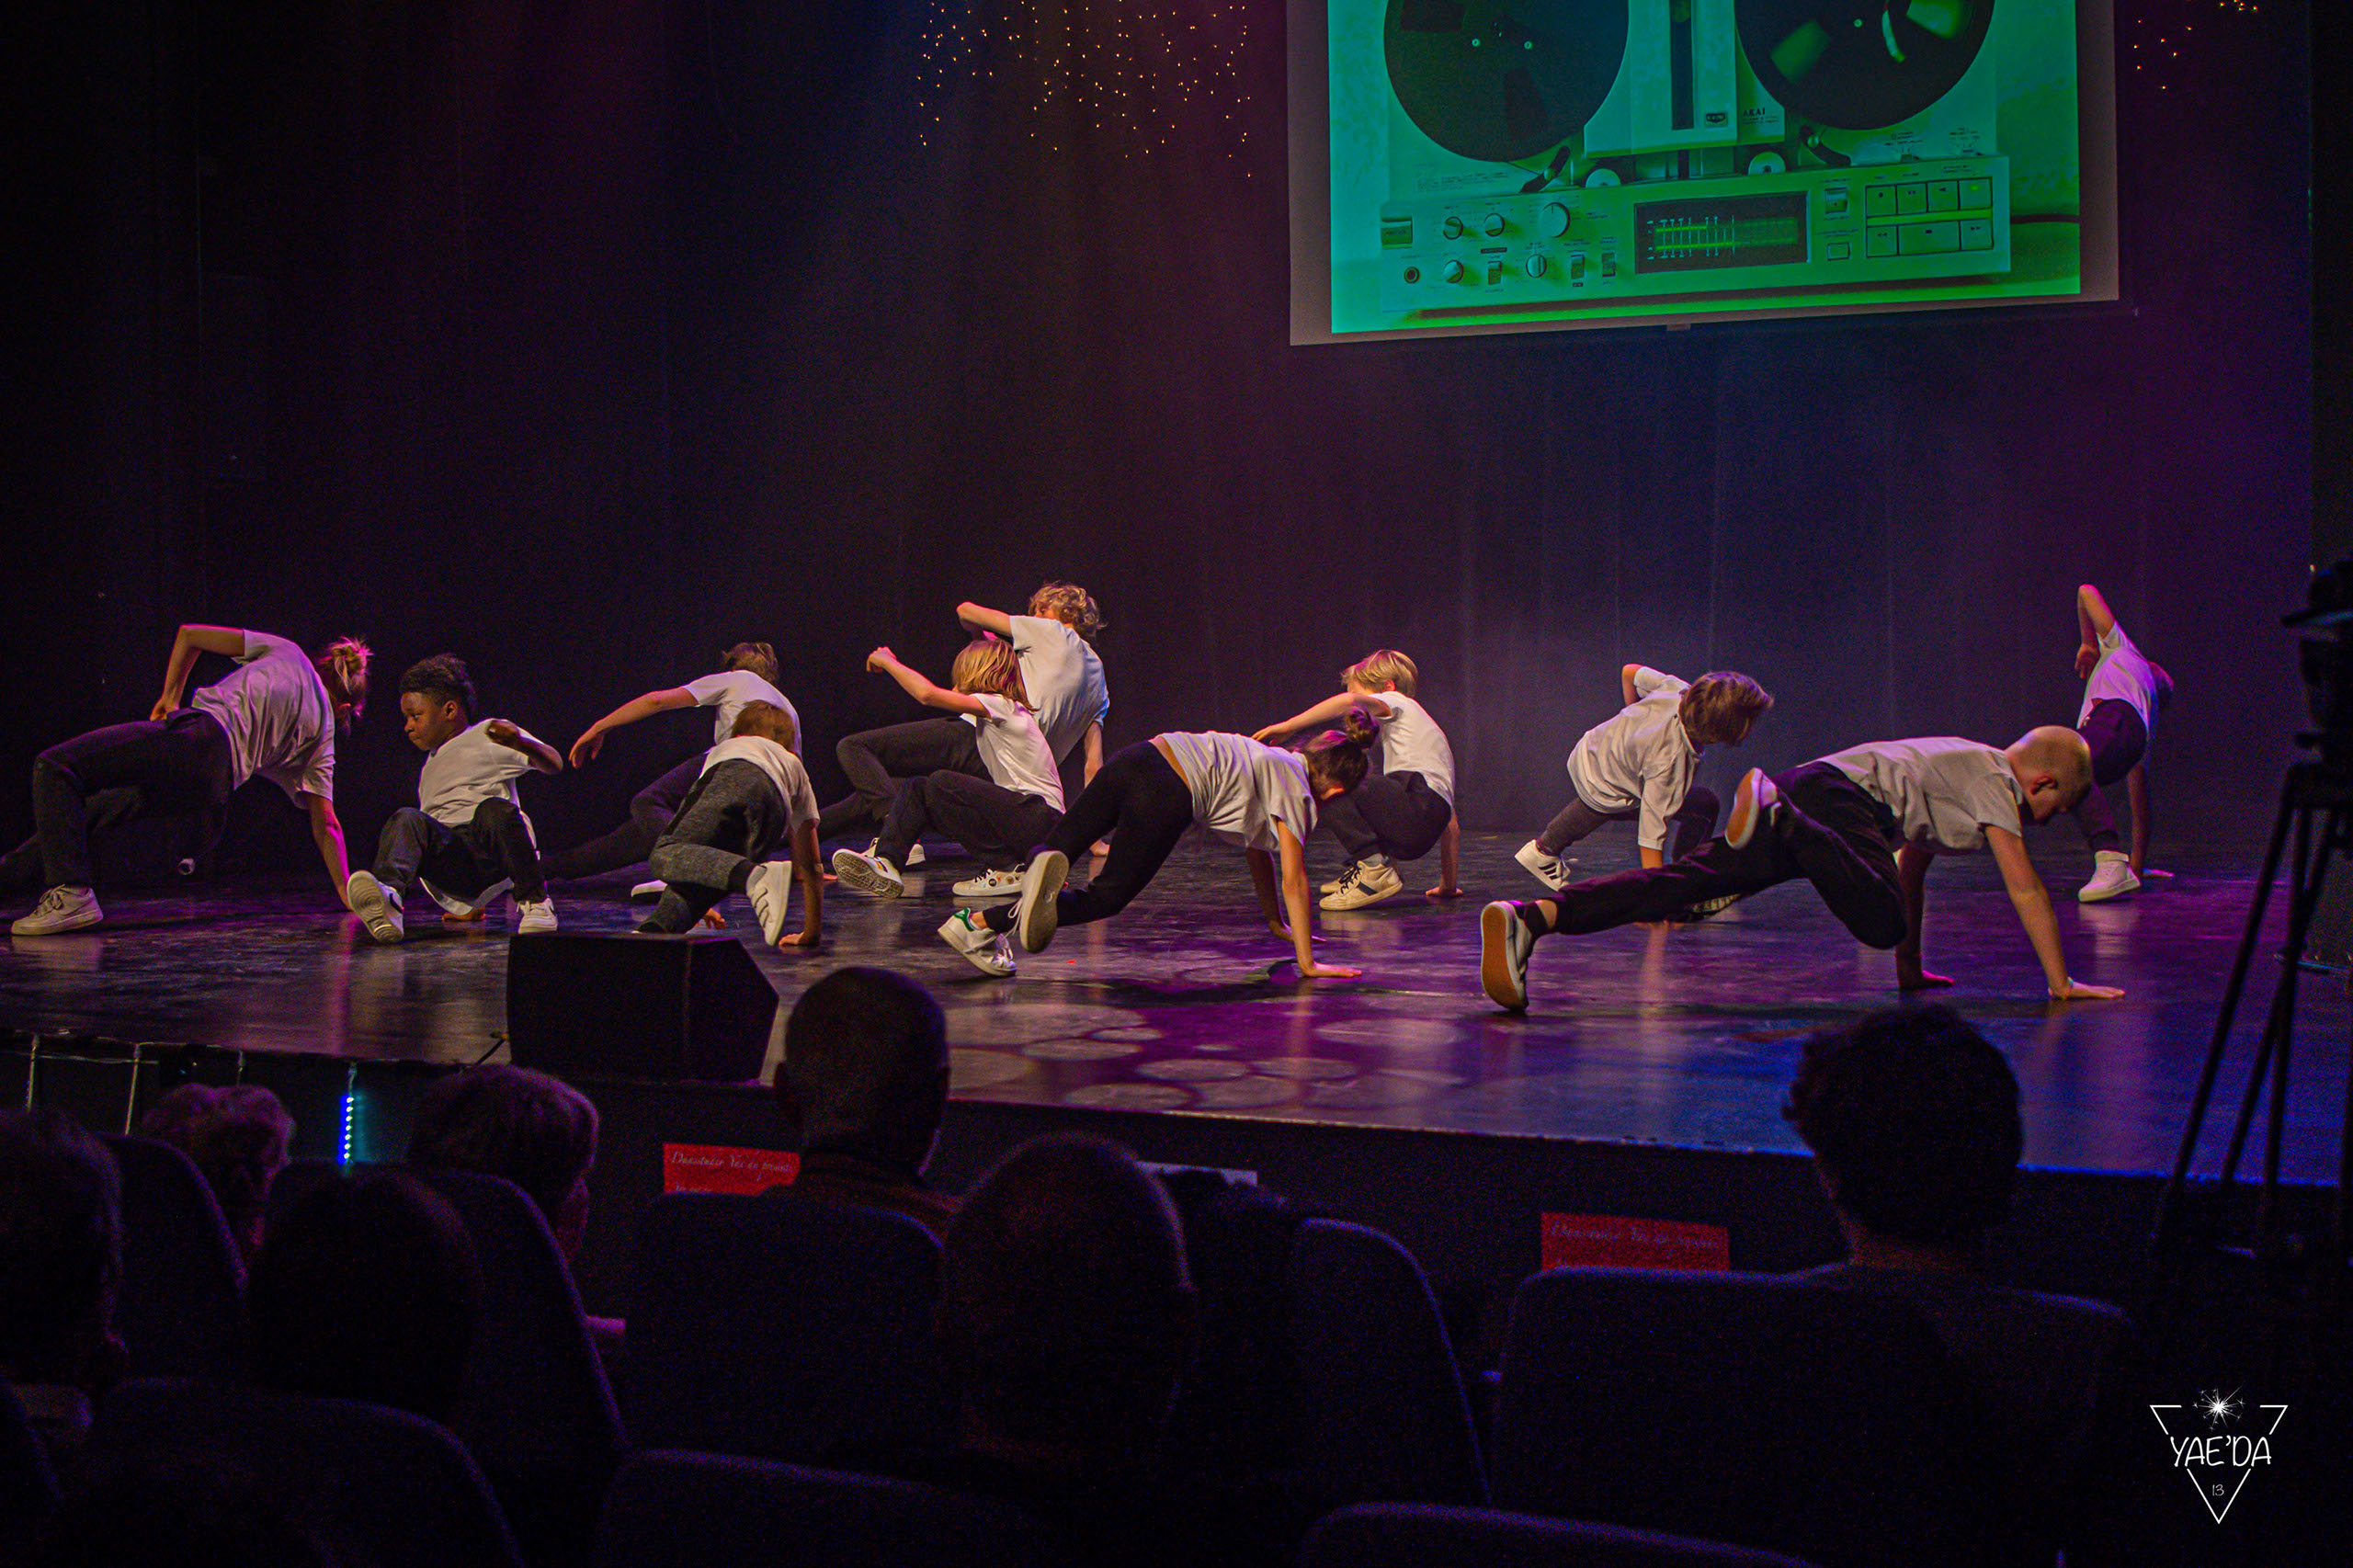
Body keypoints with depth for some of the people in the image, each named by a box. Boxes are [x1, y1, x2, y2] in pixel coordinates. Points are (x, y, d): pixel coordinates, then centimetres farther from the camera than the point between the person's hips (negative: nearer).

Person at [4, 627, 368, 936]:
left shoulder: (284, 650, 23)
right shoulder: (323, 734, 26)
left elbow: (188, 635, 22)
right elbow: (326, 825, 20)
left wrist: (170, 697, 33)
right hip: (213, 791, 5)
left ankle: (71, 895, -16)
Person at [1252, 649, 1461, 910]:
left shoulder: (1397, 702, 13)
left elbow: (1349, 701, -13)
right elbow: (1451, 823, 34)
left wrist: (1287, 726, -12)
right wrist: (1448, 886, 35)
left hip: (1417, 803, -9)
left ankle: (1373, 868, -17)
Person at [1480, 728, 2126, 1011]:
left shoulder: (1965, 764, 36)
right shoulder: (1997, 780, 11)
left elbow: (1910, 865, 43)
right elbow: (2025, 888, 4)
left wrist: (1911, 969, 46)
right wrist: (2060, 982, 10)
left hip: (1809, 786, 8)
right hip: (1850, 796, -8)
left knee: (1688, 878, -12)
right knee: (1881, 920, -32)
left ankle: (1531, 918, -31)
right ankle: (1774, 816, -44)